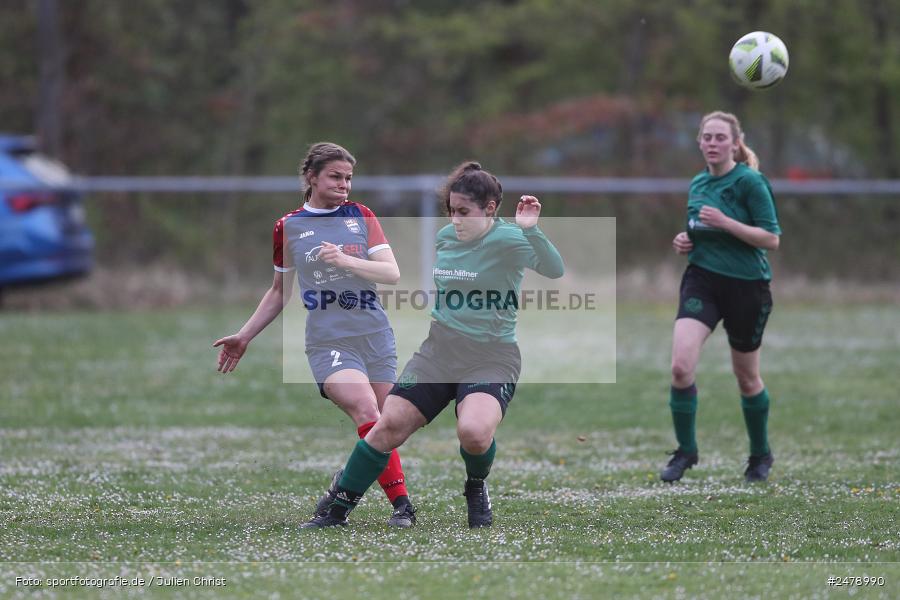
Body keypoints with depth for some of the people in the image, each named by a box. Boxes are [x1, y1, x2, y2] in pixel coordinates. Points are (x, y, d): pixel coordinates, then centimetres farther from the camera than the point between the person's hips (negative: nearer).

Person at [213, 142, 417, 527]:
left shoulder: (361, 217, 8)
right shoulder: (288, 228, 7)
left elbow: (392, 273, -1)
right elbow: (280, 291, 20)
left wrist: (345, 260, -15)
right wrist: (245, 336, 19)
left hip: (375, 335, 3)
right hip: (328, 341, -3)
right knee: (366, 411, -24)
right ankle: (401, 503, -22)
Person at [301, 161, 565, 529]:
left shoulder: (507, 240, -14)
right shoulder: (445, 237, 7)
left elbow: (554, 270, -31)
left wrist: (530, 231, -42)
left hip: (491, 357, -6)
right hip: (439, 352, 6)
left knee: (473, 432, -31)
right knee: (389, 425, -4)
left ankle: (476, 489, 5)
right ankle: (338, 511, 9)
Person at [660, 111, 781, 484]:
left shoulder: (750, 182, -10)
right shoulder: (698, 184, 9)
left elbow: (771, 239, -15)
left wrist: (725, 222, -23)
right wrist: (685, 241, 3)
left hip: (747, 285, -4)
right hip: (702, 280, 4)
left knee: (746, 377, 10)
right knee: (681, 365, -16)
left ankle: (760, 454, 32)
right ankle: (685, 451, -1)